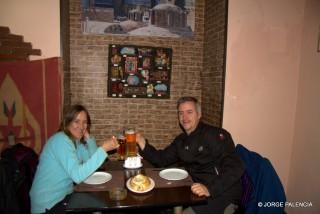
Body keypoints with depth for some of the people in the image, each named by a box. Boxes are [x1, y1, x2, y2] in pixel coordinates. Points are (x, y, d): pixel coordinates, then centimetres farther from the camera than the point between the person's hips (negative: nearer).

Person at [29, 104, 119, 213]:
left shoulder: (77, 141, 4)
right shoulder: (61, 140, -23)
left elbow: (92, 162, -1)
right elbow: (77, 175, -33)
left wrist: (88, 137, -9)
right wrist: (103, 149, -36)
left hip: (63, 195, 8)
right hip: (48, 203, -8)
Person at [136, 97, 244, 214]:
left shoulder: (216, 134, -12)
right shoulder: (181, 140, 11)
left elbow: (235, 168, -20)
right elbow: (161, 159, 15)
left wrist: (210, 189, -31)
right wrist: (143, 143, 0)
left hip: (221, 196, -6)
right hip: (196, 194, 7)